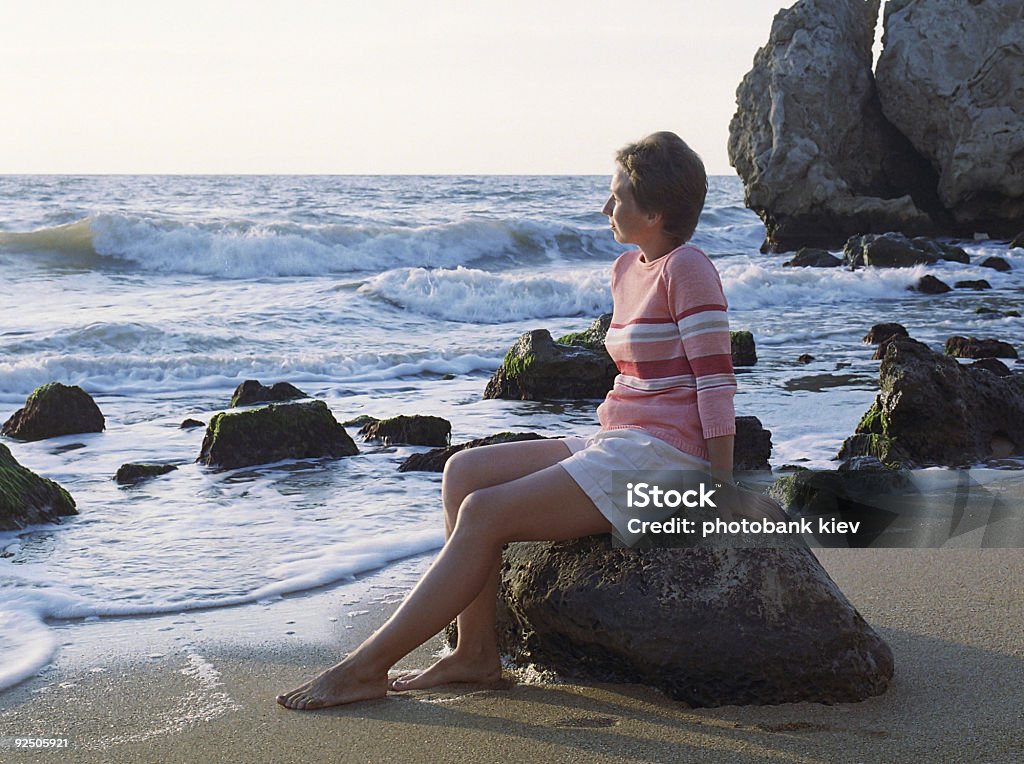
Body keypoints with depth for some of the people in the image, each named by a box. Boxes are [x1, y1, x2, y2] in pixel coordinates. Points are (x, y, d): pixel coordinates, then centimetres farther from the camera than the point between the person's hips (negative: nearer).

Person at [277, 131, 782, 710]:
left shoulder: (686, 267, -11)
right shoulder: (627, 269, 16)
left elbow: (717, 380, -14)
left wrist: (724, 489, -14)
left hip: (663, 456, -10)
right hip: (615, 445, 10)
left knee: (484, 513, -18)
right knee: (464, 472, -2)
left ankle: (368, 666, -13)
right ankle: (477, 652, -4)